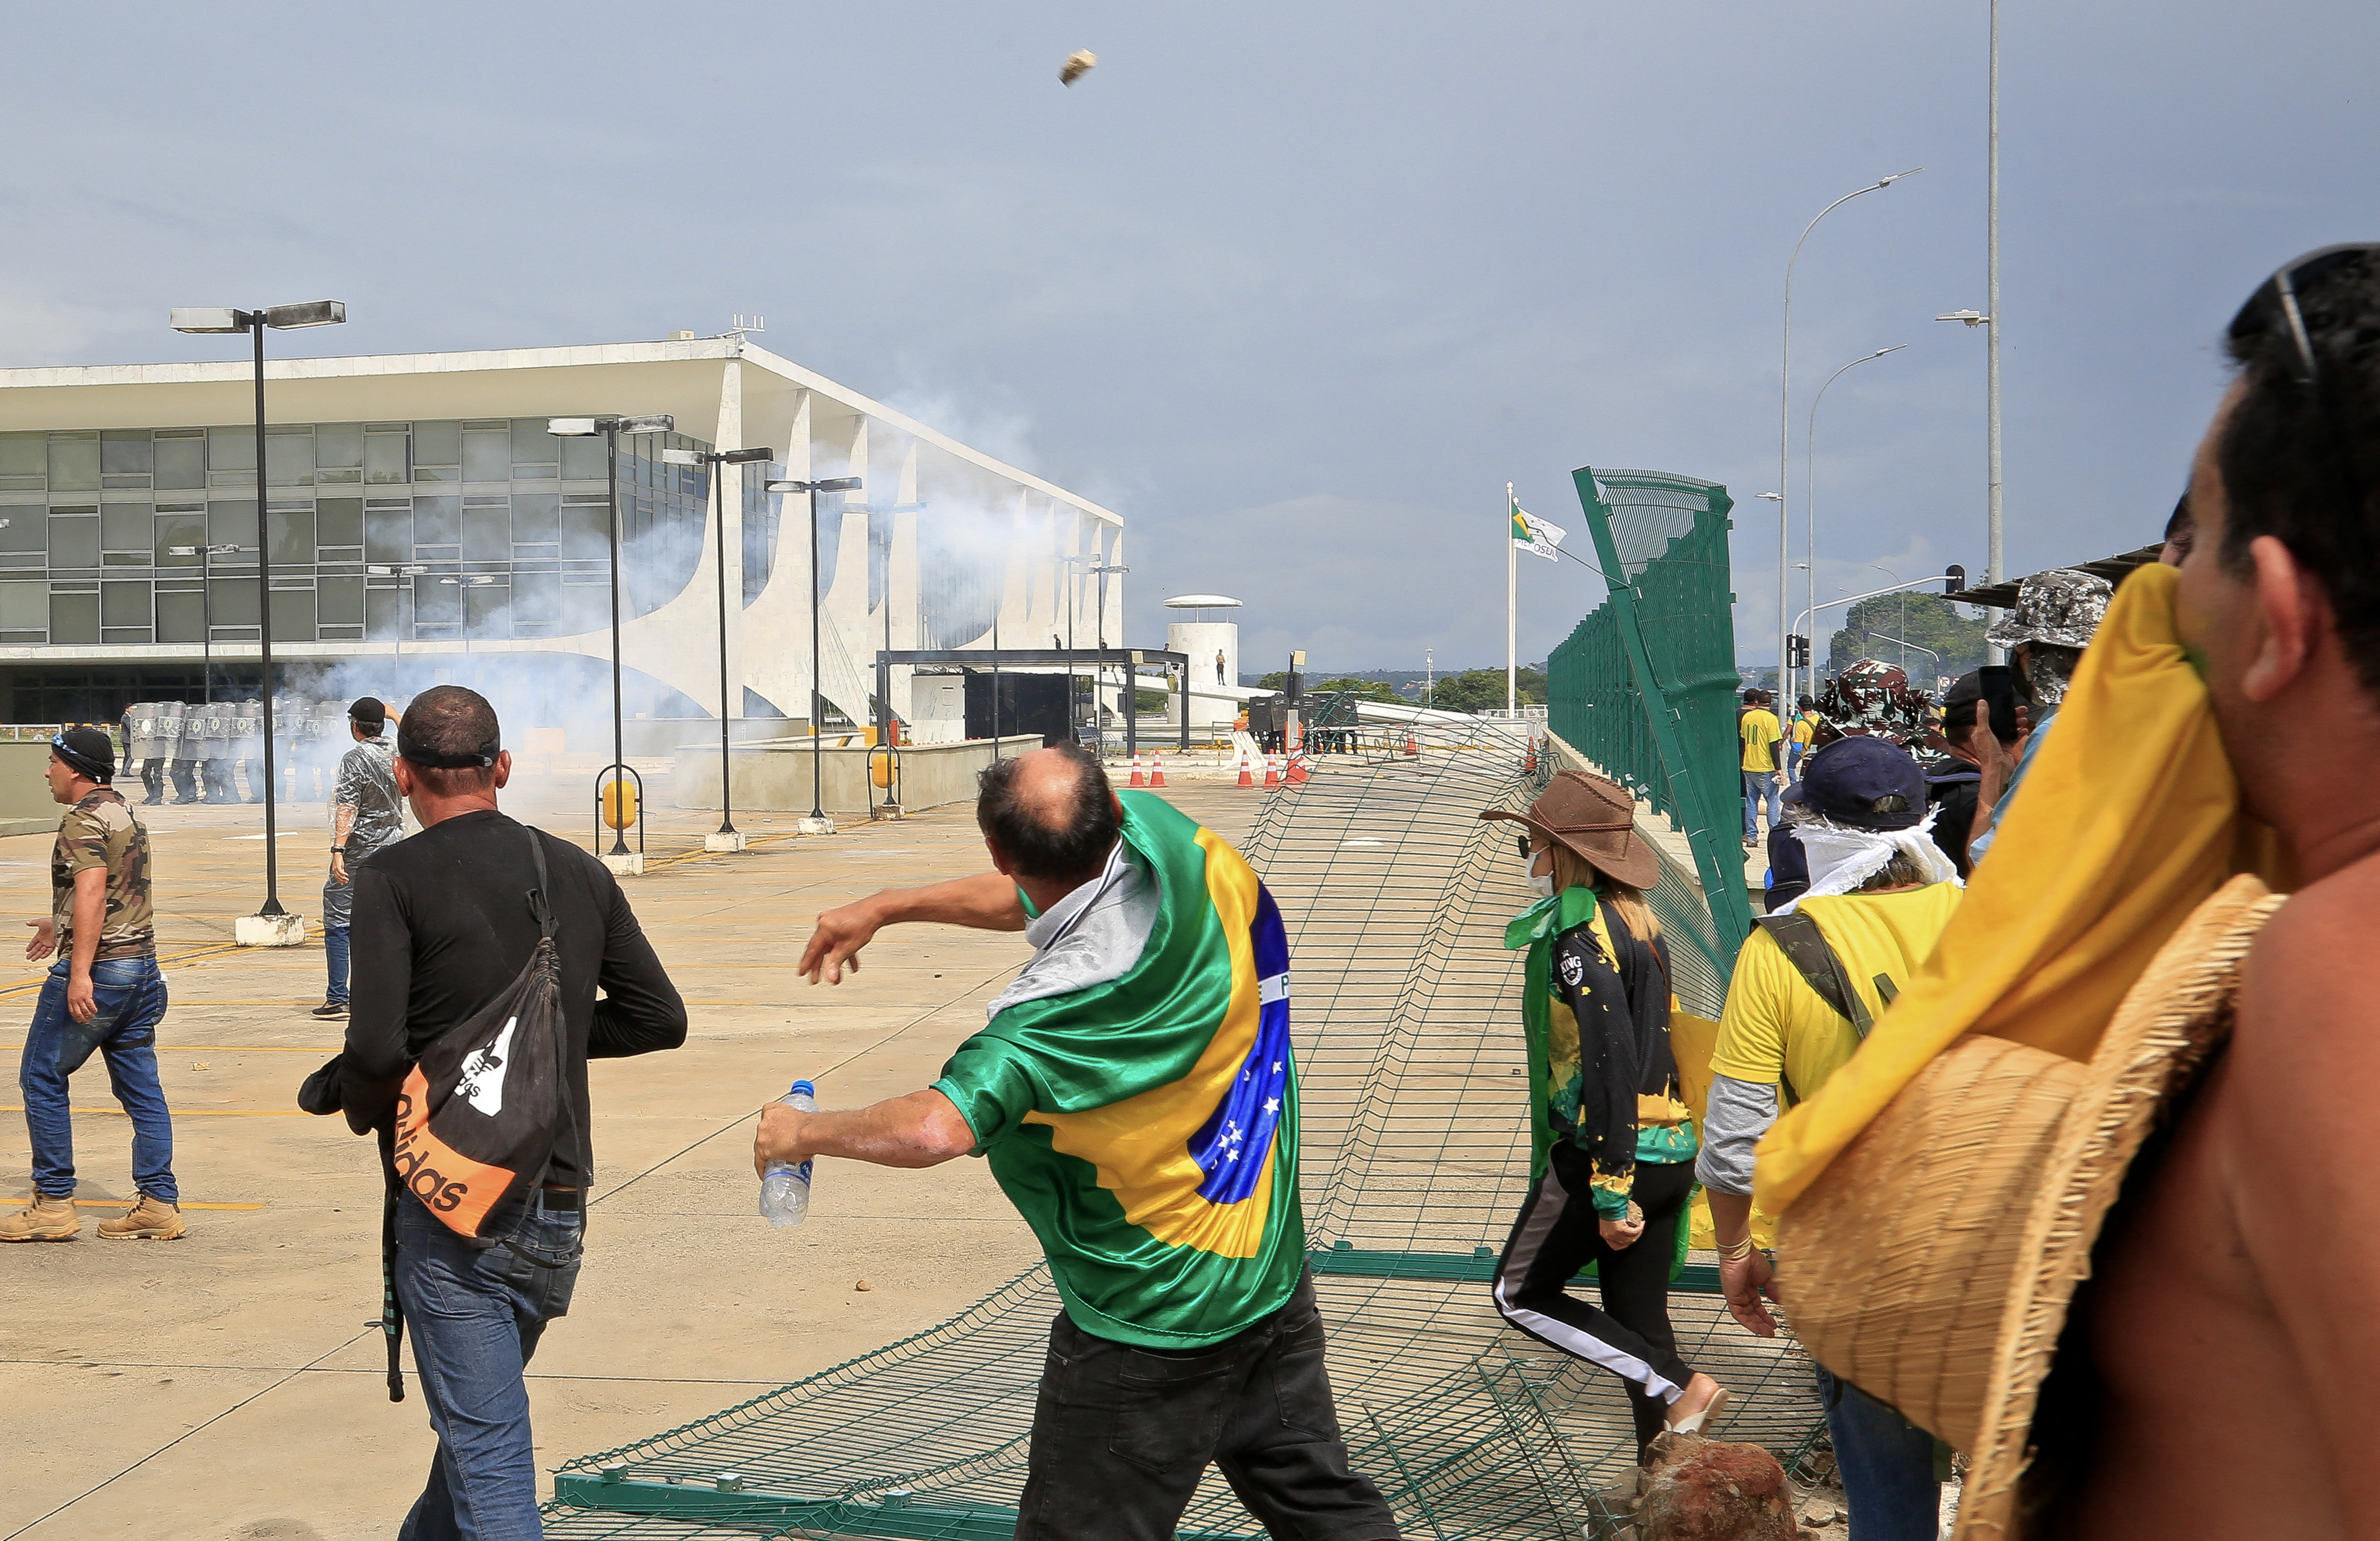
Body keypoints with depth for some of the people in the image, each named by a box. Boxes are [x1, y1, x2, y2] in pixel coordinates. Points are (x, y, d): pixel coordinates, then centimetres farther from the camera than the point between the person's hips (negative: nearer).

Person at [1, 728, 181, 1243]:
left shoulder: (85, 819, -12)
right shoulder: (125, 812, 17)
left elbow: (91, 892, -24)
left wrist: (80, 973, -30)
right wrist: (62, 926, 44)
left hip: (98, 969, -9)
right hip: (142, 968, 9)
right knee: (141, 1087, 8)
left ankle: (54, 1204, 5)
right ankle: (160, 1204, 8)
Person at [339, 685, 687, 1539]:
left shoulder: (392, 879, -9)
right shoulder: (579, 872, 6)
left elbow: (379, 1049, -19)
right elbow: (659, 1018, 8)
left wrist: (361, 1109, 2)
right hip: (561, 1211, 6)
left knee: (489, 1457, -2)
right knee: (478, 1414, 26)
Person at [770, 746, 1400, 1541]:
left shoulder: (1045, 1026, -31)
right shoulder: (1184, 850, -11)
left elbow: (934, 1129, -45)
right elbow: (1049, 897, 6)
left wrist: (804, 1133, -25)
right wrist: (888, 907, 6)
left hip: (1149, 1337, -7)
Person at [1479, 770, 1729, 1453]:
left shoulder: (1578, 933, -16)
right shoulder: (1637, 921, 12)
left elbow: (1610, 1062, -22)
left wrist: (1610, 1192, -21)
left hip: (1611, 1153, -9)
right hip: (1670, 1152, 9)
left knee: (1521, 1292, 6)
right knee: (1638, 1320, 13)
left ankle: (1678, 1388, -4)